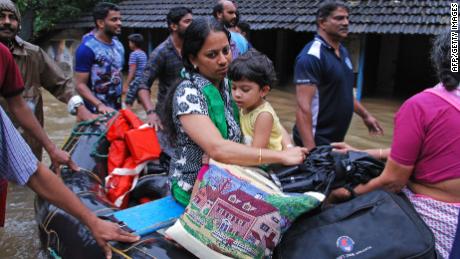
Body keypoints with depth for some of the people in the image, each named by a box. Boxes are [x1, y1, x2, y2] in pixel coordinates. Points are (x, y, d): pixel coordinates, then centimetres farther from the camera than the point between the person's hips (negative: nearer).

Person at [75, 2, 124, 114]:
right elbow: (80, 85, -17)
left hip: (116, 109, 7)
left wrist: (122, 103, 13)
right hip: (96, 112, -7)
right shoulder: (87, 48, -13)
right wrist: (100, 105, -30)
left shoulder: (119, 45, 9)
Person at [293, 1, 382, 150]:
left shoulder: (343, 52, 9)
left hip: (335, 139, 9)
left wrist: (365, 115, 22)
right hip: (316, 140, -9)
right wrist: (310, 149, -32)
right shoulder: (312, 56, -19)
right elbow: (303, 107, -26)